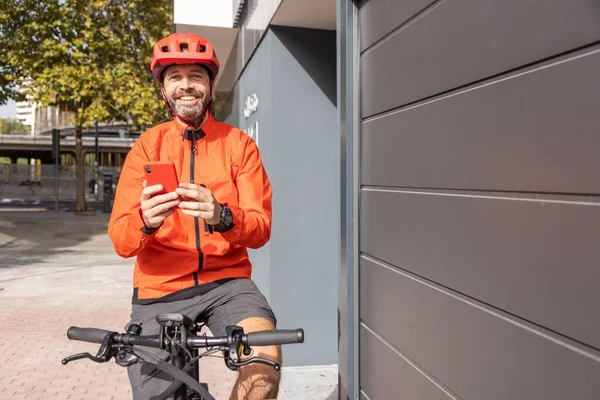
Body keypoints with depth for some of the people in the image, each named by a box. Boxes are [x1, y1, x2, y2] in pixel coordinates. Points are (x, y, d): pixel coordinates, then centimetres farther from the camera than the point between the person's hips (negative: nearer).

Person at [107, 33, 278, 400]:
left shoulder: (239, 144, 1)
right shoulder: (147, 146, 1)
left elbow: (260, 229, -7)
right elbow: (121, 242, -6)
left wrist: (223, 217, -29)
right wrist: (145, 221, -29)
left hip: (226, 281, -1)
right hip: (161, 289, 1)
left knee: (266, 358, -26)